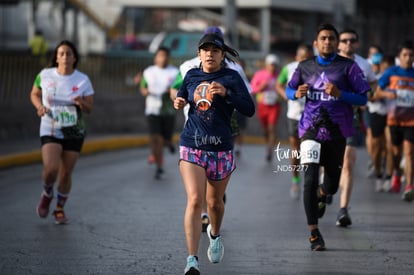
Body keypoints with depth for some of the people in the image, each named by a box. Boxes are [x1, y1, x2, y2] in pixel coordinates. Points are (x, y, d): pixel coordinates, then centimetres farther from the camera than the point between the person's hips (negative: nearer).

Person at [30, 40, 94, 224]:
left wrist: (82, 103, -23)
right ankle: (47, 194, 14)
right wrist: (40, 106, -9)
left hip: (74, 133, 1)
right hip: (50, 131, -1)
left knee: (66, 173, 4)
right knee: (51, 169, -19)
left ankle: (60, 209, 25)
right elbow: (34, 94, 11)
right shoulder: (45, 75, -4)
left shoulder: (83, 80, -4)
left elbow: (89, 108, 0)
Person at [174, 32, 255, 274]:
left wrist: (226, 93, -23)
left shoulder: (231, 77, -3)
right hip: (192, 146, 1)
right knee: (195, 200, -16)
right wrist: (179, 102, 2)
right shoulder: (191, 75, 6)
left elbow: (249, 109, -11)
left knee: (215, 202, 16)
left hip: (221, 148, 0)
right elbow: (183, 96, 26)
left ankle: (215, 235, 51)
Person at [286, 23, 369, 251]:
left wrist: (339, 94, -20)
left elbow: (363, 98, -4)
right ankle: (314, 232, -6)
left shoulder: (348, 67, -2)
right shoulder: (305, 67, 6)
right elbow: (289, 89, 20)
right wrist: (296, 93, -4)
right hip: (310, 129, 0)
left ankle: (322, 194, 49)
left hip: (337, 131, 0)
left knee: (332, 184, 10)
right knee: (310, 179, -14)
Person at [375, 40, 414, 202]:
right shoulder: (391, 72, 1)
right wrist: (387, 94, -15)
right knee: (396, 151, 12)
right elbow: (378, 91, 5)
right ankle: (397, 173, 43)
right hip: (394, 118, 1)